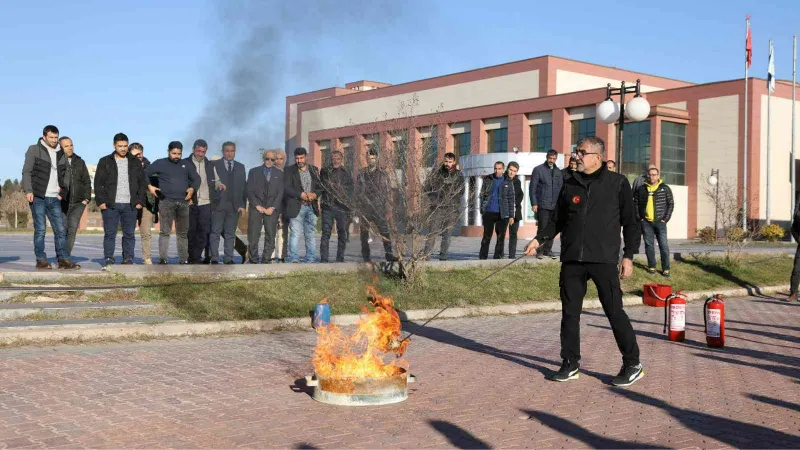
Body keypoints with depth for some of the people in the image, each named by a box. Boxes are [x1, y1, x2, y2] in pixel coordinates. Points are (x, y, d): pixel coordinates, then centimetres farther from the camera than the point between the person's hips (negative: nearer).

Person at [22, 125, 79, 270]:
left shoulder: (61, 154, 14)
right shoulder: (34, 150, 1)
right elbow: (26, 172, -4)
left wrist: (61, 192, 10)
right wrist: (28, 190, -14)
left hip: (54, 198, 5)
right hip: (38, 197, -4)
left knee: (61, 229, 1)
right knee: (40, 229, -4)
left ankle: (64, 260, 3)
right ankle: (41, 260, 1)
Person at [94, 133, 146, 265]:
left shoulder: (135, 163, 13)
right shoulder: (105, 162, 7)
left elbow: (142, 183, 13)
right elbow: (98, 183, 3)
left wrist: (140, 201, 3)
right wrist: (101, 201, -6)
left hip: (130, 205, 2)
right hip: (110, 205, -2)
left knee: (129, 234, 2)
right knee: (110, 234, -1)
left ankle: (128, 259, 8)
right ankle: (109, 260, 3)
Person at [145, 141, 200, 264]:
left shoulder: (186, 165, 16)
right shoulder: (160, 163, 7)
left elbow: (196, 179, 18)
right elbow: (145, 174, 9)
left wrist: (193, 188, 0)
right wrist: (149, 186, -5)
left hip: (183, 202, 4)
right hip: (166, 202, -3)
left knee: (183, 233, 6)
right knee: (165, 232, -9)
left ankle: (184, 259, 10)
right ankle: (163, 259, -9)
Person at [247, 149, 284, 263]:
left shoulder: (279, 174, 12)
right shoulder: (254, 172, 10)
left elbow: (280, 193, 6)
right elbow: (250, 191, 4)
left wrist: (272, 208, -5)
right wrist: (257, 206, -7)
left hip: (272, 209, 1)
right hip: (256, 208, -1)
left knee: (270, 237, -2)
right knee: (253, 237, -5)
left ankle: (266, 261, 3)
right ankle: (253, 261, 2)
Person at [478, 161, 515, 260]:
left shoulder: (508, 182, 5)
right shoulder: (487, 180, 6)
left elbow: (511, 199, 6)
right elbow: (482, 195, 9)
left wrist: (511, 215, 1)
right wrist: (482, 211, 3)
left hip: (502, 214, 0)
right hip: (489, 213, 0)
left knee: (501, 237, 3)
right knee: (486, 237, 2)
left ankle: (498, 257, 10)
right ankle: (482, 257, 8)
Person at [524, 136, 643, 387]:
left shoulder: (617, 183, 3)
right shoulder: (570, 185, 13)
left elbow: (630, 223, 3)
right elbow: (558, 221, 20)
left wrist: (628, 255, -4)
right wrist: (539, 239, 7)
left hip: (604, 260, -4)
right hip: (571, 260, 4)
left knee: (614, 311, -3)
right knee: (570, 312, 6)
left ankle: (633, 365, 10)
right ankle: (570, 364, 17)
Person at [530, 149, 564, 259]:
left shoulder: (558, 172, 13)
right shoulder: (538, 169, 0)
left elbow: (560, 188, 17)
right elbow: (532, 187, -3)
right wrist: (534, 203, -10)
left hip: (555, 206, 4)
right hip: (542, 205, -4)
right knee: (543, 229, -6)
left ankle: (548, 250, 14)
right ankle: (540, 251, 0)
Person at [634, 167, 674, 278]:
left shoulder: (665, 188, 3)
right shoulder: (641, 189, 7)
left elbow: (671, 204, 3)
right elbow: (635, 203, 11)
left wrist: (666, 218, -4)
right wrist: (639, 218, 2)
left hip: (660, 222, -2)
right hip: (646, 222, 2)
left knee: (664, 245, -3)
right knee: (649, 245, 7)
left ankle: (666, 269, 3)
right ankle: (651, 267, 16)